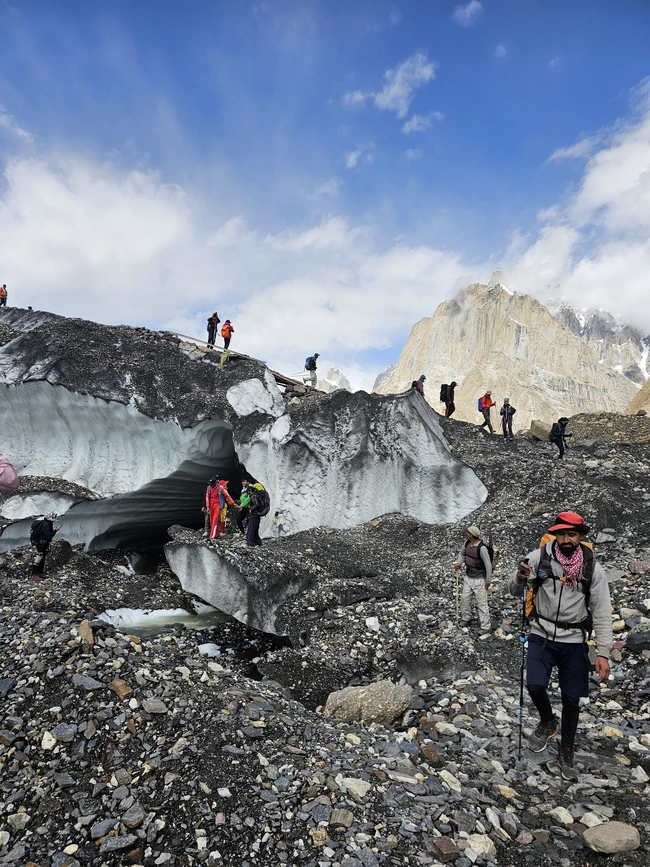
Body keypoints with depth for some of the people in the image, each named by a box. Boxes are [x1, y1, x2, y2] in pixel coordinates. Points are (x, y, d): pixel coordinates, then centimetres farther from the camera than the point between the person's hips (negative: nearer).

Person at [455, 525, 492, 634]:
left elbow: (488, 565, -20)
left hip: (479, 580, -7)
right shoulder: (467, 543, -4)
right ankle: (465, 617, 38)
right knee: (465, 599, 17)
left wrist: (488, 581, -13)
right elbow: (462, 553, 17)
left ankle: (485, 626, 13)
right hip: (468, 577, 7)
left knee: (481, 603, 1)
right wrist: (459, 563, 0)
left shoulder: (482, 548, -26)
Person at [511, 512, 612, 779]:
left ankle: (566, 754, 32)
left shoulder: (592, 568, -8)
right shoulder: (538, 557, -11)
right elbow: (515, 592, -2)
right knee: (535, 686, -15)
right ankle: (547, 722, 20)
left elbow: (602, 613, -4)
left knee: (571, 699, 9)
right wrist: (520, 579, -25)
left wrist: (603, 653, -9)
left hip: (574, 641, 1)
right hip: (541, 636, -1)